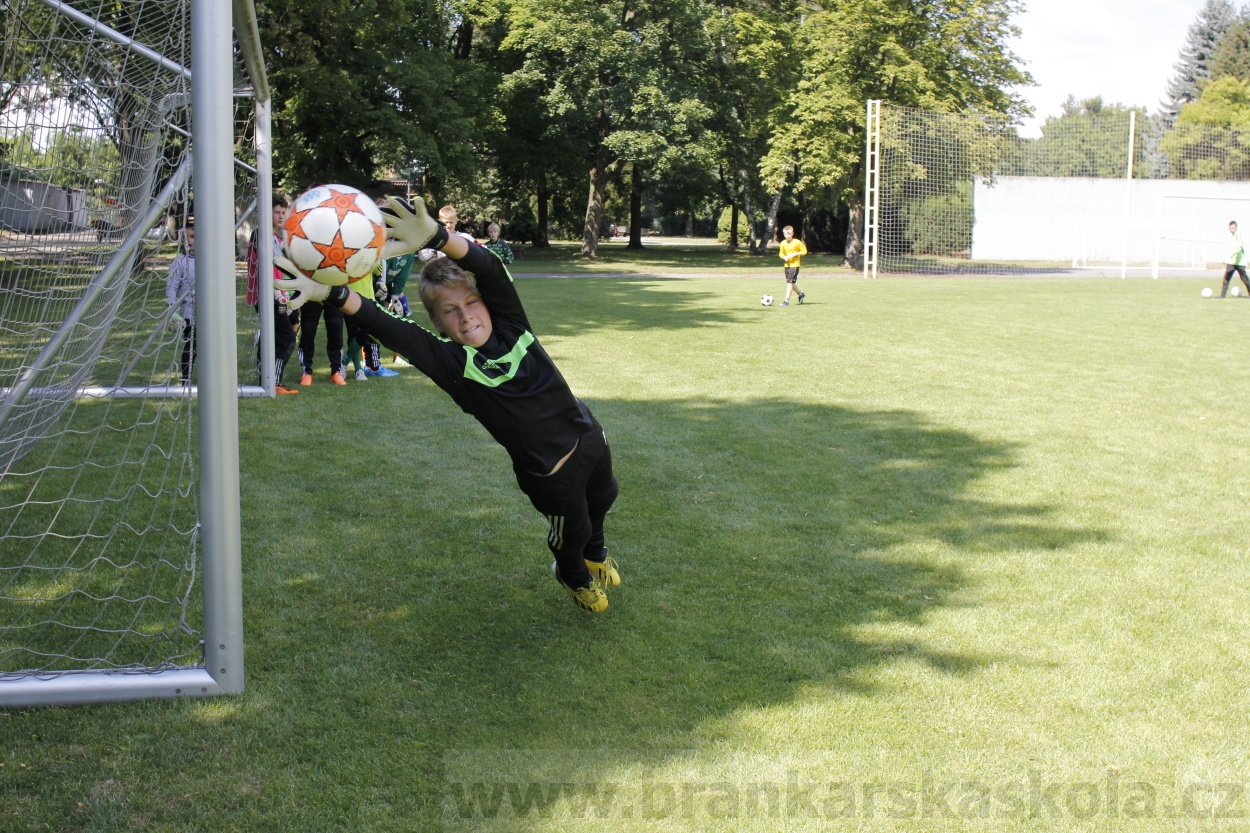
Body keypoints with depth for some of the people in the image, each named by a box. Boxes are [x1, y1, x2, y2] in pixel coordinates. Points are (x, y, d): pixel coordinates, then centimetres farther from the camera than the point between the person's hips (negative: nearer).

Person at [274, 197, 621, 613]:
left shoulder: (510, 324, -18)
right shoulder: (450, 361, -26)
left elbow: (491, 269, -36)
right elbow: (387, 328, -40)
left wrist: (436, 236, -55)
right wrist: (332, 293, -56)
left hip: (588, 436, 4)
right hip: (548, 476, -4)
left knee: (602, 497, 30)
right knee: (571, 530, 18)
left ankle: (595, 556, 66)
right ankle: (574, 577, 57)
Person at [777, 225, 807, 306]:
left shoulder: (797, 242, -11)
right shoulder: (783, 243, 2)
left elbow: (804, 251, -6)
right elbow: (781, 253, 13)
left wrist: (794, 254, -18)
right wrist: (784, 257, -9)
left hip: (795, 264, -6)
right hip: (787, 265, 6)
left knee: (790, 282, -13)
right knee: (790, 282, 14)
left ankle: (787, 301, -12)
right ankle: (801, 294, 38)